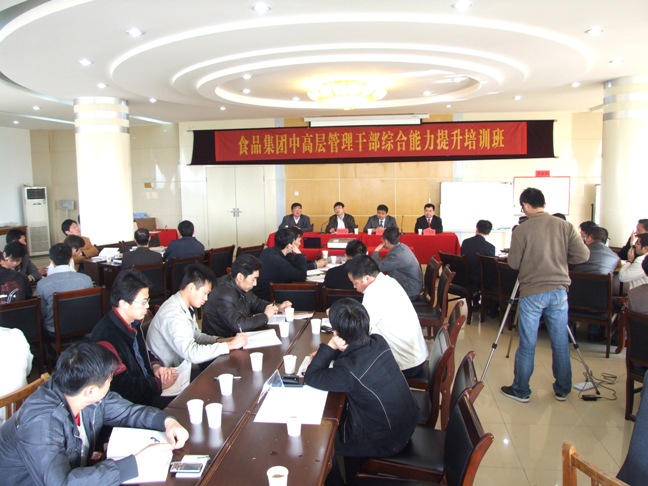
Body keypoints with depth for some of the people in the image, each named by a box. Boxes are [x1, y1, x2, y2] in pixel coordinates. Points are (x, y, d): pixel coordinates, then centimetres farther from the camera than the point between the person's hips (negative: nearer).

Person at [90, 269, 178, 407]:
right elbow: (124, 388, -22)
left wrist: (156, 366, 1)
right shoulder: (105, 337, -25)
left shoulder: (133, 323, 2)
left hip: (147, 390, 8)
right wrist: (159, 384, -11)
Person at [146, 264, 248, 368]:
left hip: (180, 367, 8)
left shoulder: (186, 307, 0)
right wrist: (230, 345, -24)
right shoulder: (172, 314, -26)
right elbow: (192, 354, -32)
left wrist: (219, 341, -4)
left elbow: (196, 336, 13)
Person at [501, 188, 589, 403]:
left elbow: (513, 263, -6)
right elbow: (582, 255, -1)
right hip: (559, 291, 3)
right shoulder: (565, 226, 0)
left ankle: (520, 391, 16)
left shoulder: (521, 230, -9)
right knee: (561, 344, 13)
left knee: (527, 345, 6)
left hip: (532, 292, -3)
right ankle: (562, 390, 26)